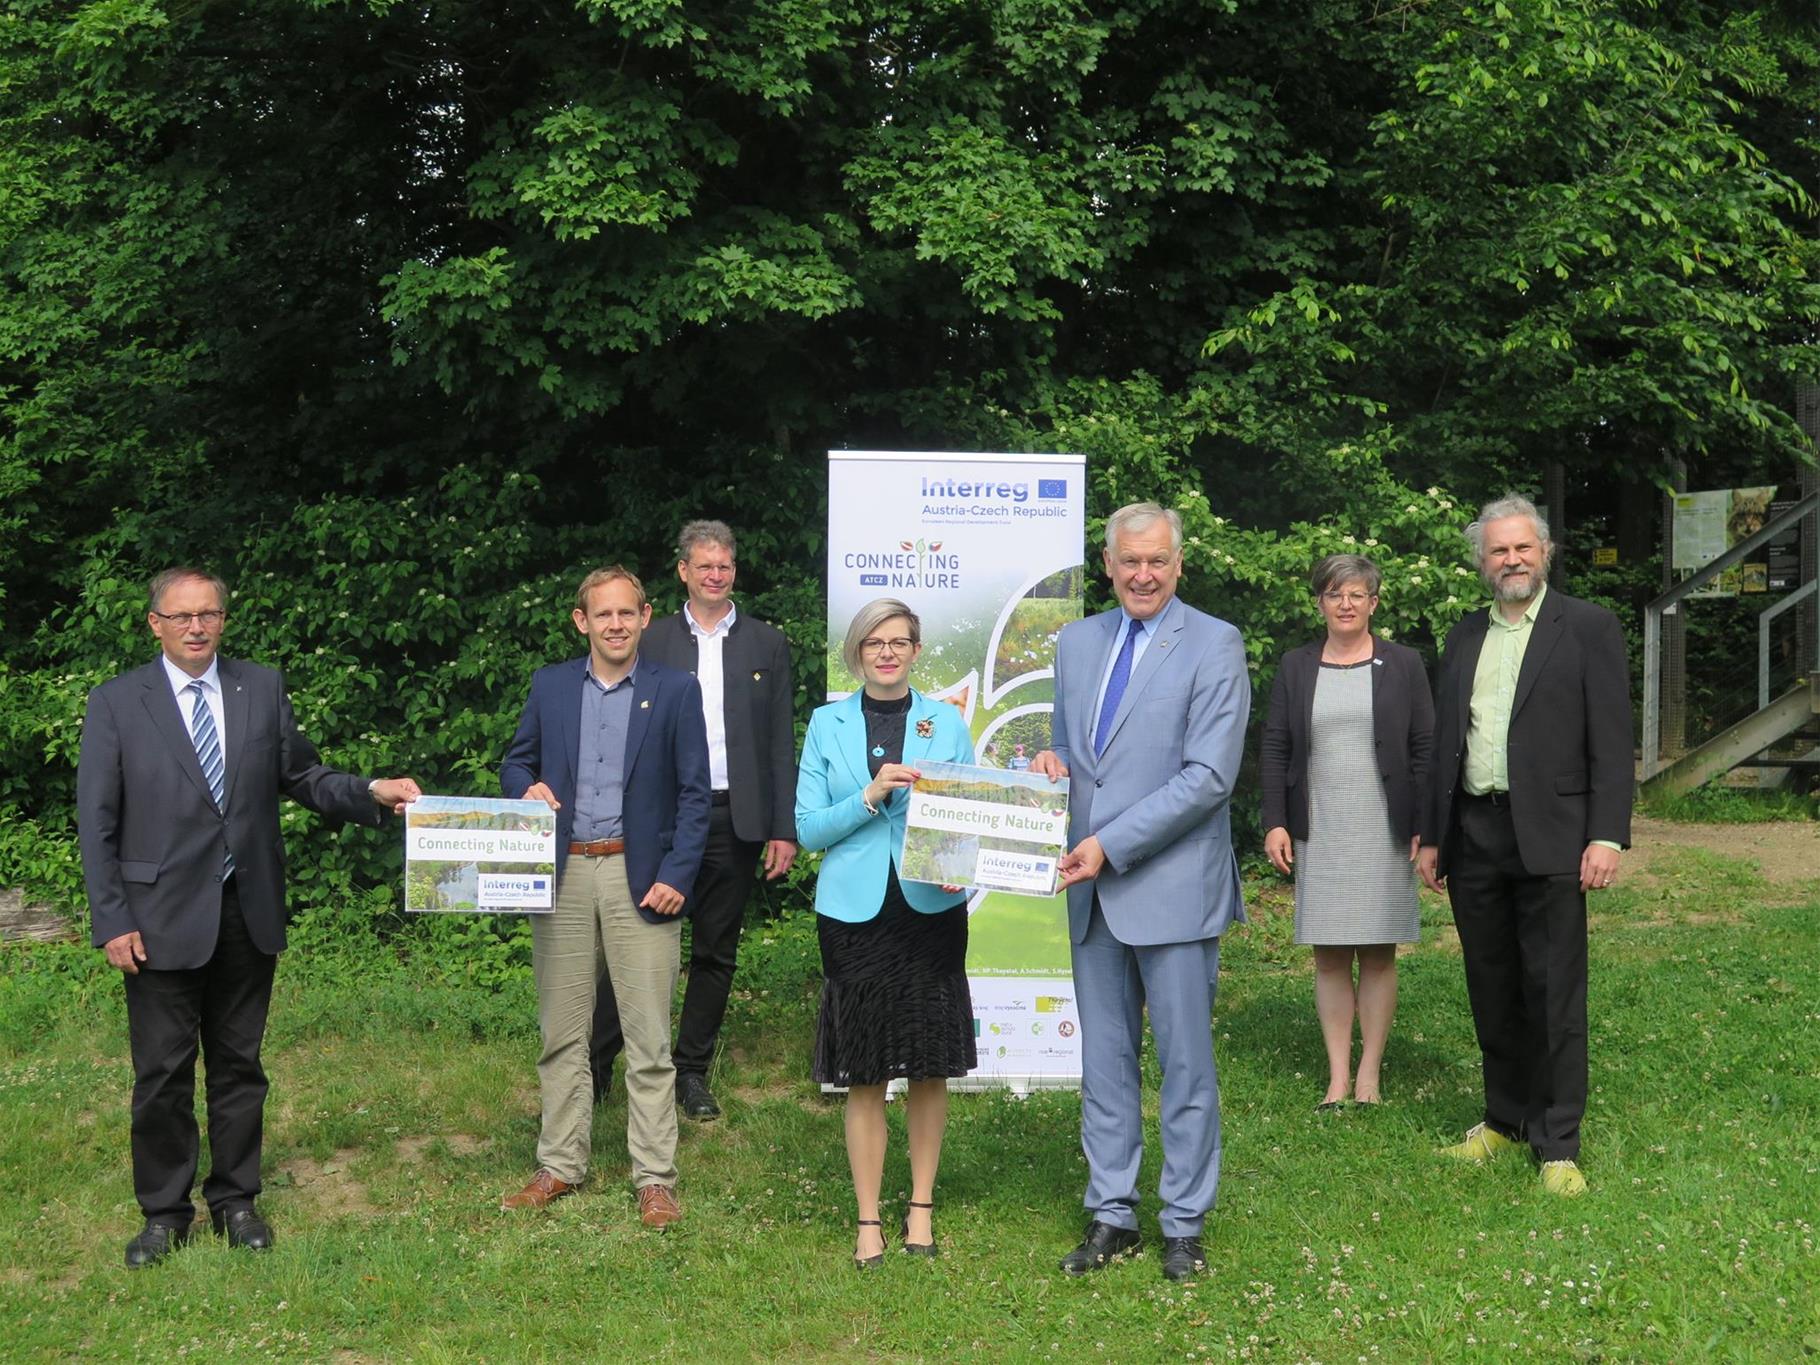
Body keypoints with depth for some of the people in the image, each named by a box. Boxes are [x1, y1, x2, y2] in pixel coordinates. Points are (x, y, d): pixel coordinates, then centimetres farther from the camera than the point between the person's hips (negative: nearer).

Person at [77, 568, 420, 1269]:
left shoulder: (263, 689, 6)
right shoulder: (116, 703, -2)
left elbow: (301, 777, 10)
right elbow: (96, 821, -3)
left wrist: (371, 791, -8)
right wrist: (112, 921, -8)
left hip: (247, 913, 3)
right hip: (162, 915, -2)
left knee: (239, 1064, 12)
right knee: (163, 1072, 4)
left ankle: (234, 1199, 25)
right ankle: (164, 1211, 18)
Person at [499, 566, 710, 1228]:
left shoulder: (676, 691, 0)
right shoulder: (549, 686, 7)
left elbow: (694, 793, -1)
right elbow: (515, 761, 15)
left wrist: (676, 875, -9)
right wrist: (527, 788, -9)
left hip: (640, 878, -3)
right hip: (563, 875, 3)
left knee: (648, 1036, 0)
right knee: (561, 1031, 10)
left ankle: (655, 1178, 8)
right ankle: (560, 1166, 21)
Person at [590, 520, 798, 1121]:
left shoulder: (767, 644, 8)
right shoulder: (651, 643, 6)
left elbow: (781, 744, 7)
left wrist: (784, 829, 1)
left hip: (734, 820, 1)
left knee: (716, 953, 8)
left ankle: (692, 1072, 19)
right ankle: (594, 1071, 5)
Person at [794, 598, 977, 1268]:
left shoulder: (945, 721, 6)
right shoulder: (828, 723, 5)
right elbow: (808, 826, 1)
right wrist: (871, 796, -15)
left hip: (931, 908, 1)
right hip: (856, 911, -1)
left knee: (931, 1066, 7)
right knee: (863, 1074, 3)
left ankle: (921, 1206, 22)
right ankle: (868, 1219, 13)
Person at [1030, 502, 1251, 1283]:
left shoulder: (1214, 645, -7)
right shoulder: (1076, 642, 12)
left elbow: (1209, 776, -14)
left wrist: (1112, 846, -18)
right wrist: (1053, 765, -3)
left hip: (1172, 886, -5)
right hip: (1092, 887, 6)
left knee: (1186, 1064, 3)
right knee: (1103, 1062, 11)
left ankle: (1183, 1226, 14)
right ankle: (1111, 1216, 21)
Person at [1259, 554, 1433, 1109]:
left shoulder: (1403, 665, 4)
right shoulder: (1296, 668, 8)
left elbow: (1425, 749, 3)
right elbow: (1274, 748, 8)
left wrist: (1423, 828, -4)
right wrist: (1275, 822, -2)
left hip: (1384, 834, -1)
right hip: (1318, 835, 1)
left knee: (1378, 955, 3)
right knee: (1328, 957, 3)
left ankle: (1369, 1073, 11)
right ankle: (1338, 1075, 9)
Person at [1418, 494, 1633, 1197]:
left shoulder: (1589, 628, 0)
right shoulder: (1464, 638, 15)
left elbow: (1611, 740, -5)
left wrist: (1607, 836, -13)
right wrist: (1431, 837, 15)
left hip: (1549, 837, -5)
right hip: (1472, 839, 5)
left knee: (1554, 994, -3)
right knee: (1492, 992, 12)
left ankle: (1558, 1143, 3)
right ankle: (1507, 1118, 25)